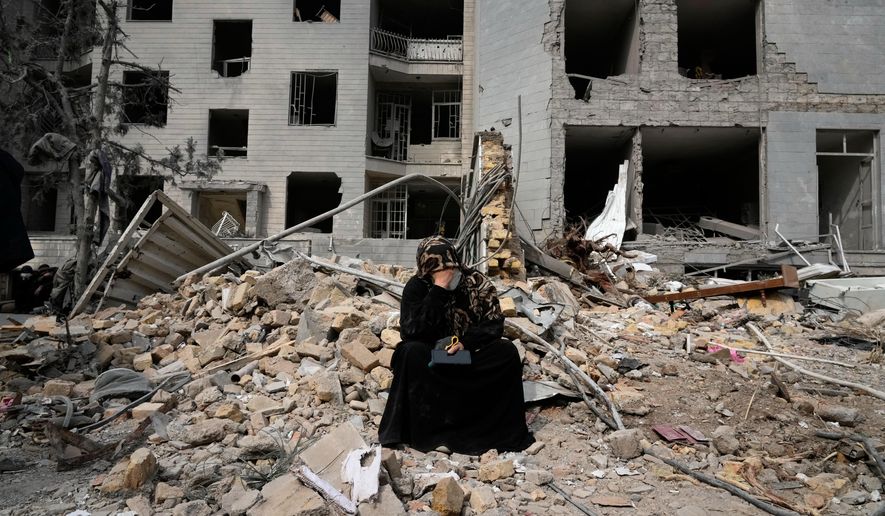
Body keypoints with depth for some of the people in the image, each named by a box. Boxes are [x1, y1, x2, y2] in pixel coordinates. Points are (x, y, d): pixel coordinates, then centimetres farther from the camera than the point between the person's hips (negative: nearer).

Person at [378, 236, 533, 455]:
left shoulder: (477, 282, -8)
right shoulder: (416, 287, -10)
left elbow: (495, 324, -8)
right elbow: (411, 332, -23)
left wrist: (465, 342, -25)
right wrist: (438, 291, -27)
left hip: (471, 357, 1)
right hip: (432, 360, -1)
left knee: (507, 352, -24)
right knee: (411, 353, -32)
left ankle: (503, 430, -14)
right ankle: (421, 431, -23)